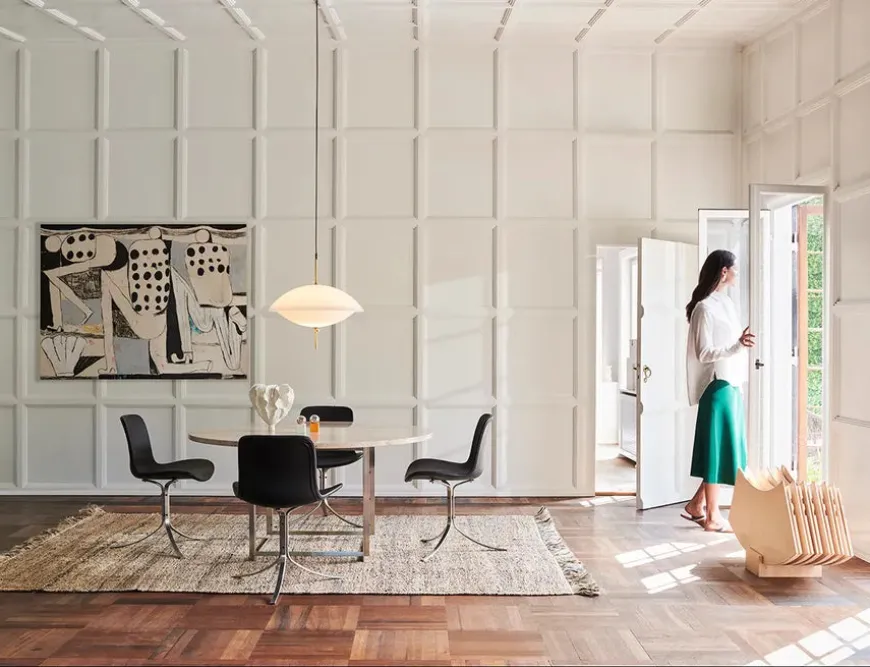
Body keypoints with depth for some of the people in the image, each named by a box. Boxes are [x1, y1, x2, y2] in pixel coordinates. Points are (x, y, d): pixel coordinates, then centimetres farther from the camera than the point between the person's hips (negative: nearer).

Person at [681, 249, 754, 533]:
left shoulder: (727, 303, 14)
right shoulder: (705, 308, -13)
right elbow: (704, 353, -17)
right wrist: (739, 345, -28)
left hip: (731, 385, 9)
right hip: (718, 386, -9)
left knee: (725, 446, 13)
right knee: (717, 447, -2)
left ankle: (697, 505, 23)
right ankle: (712, 516, 8)